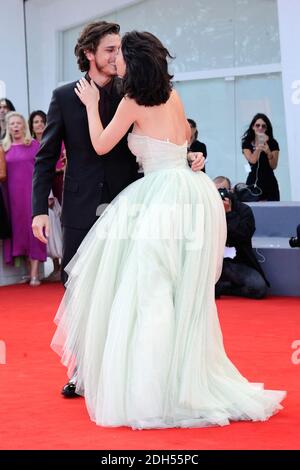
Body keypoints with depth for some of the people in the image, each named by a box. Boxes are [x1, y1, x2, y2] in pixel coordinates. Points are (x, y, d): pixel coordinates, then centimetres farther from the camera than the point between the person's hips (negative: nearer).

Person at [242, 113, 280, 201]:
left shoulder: (273, 143, 3)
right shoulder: (247, 143, 5)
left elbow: (274, 166, -4)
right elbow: (253, 160, -10)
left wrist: (268, 152, -20)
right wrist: (260, 145, -15)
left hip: (269, 183, 0)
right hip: (253, 182, 0)